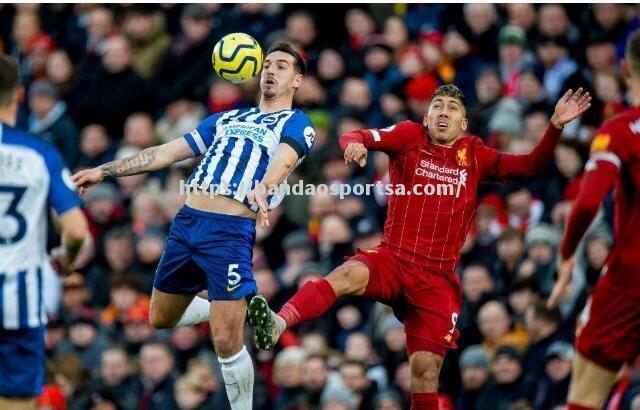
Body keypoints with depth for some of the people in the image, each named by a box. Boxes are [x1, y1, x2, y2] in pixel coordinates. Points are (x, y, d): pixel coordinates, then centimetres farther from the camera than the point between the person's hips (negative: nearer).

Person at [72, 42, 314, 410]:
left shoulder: (296, 124, 5)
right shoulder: (227, 119, 24)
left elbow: (283, 160, -18)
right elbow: (167, 152, 25)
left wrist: (263, 189, -40)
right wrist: (105, 171, 21)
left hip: (230, 231, -7)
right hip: (186, 223, 7)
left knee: (226, 343, -13)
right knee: (162, 319, 19)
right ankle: (241, 307, 37)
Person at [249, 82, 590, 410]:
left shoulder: (475, 155, 13)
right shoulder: (410, 137, 7)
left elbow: (530, 166, 13)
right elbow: (352, 138, -4)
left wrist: (556, 126, 0)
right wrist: (355, 144, -28)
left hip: (437, 279, 2)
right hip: (393, 258, -2)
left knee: (426, 371, -3)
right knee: (350, 274, -35)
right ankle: (277, 325, -53)